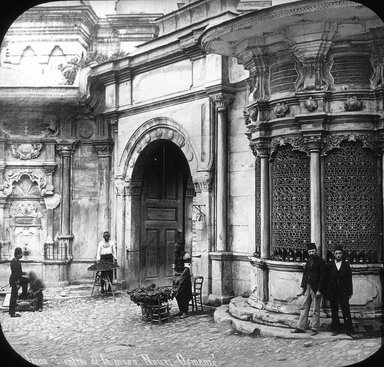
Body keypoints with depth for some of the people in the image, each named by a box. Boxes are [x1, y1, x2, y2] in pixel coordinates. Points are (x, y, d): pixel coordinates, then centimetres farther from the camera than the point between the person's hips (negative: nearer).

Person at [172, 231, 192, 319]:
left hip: (184, 278, -8)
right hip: (177, 279, 8)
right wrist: (174, 277, 12)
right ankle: (181, 310, 22)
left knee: (184, 295, -6)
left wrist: (180, 278, -24)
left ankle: (185, 312, 0)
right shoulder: (176, 255, 11)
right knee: (177, 294, 10)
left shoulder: (186, 256, -15)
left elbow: (187, 269, -21)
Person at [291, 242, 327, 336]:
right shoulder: (308, 261, 10)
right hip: (307, 288, 7)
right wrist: (303, 288, 11)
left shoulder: (320, 262, -10)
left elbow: (322, 277, -12)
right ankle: (301, 327, 15)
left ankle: (315, 329, 12)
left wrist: (319, 290, -16)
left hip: (316, 289, -7)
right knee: (304, 308, 9)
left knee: (316, 310, 3)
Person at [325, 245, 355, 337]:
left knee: (346, 311, -3)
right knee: (334, 312, 7)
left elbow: (349, 279, 5)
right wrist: (326, 292, -2)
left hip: (343, 292, 0)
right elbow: (326, 278, 3)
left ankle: (349, 331, 1)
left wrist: (350, 292, 0)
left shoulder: (346, 265, 5)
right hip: (332, 292, 1)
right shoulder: (329, 265, 4)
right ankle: (335, 329, 16)